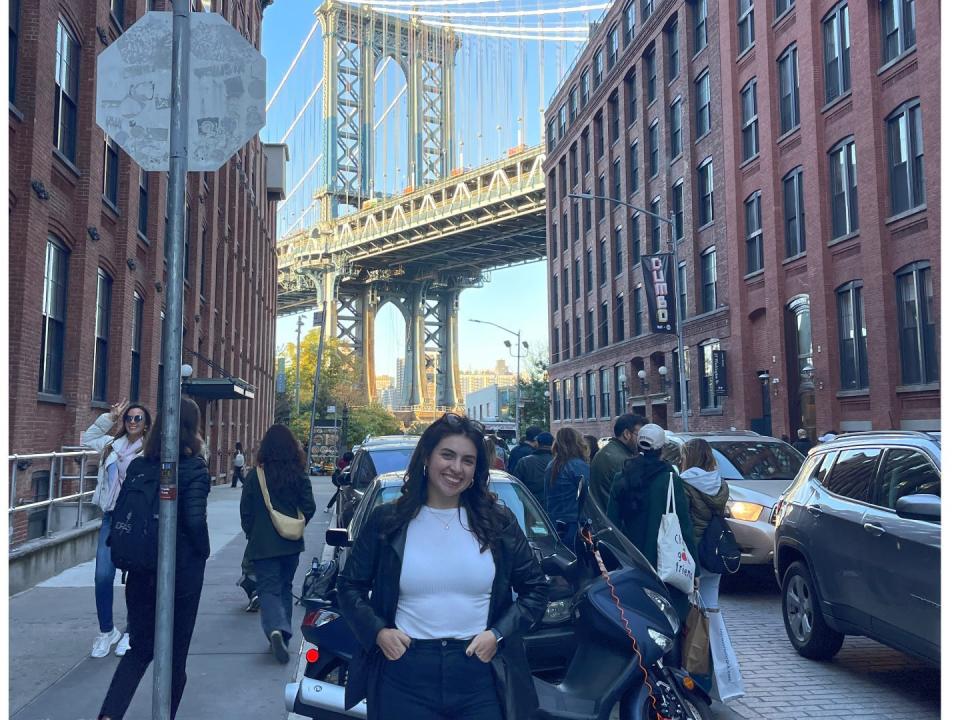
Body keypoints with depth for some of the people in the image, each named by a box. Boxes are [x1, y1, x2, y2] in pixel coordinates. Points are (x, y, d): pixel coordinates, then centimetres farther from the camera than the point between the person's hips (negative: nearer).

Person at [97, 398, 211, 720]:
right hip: (183, 570, -4)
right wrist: (202, 554, -2)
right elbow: (195, 520, -19)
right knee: (174, 651, 12)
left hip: (140, 570, 4)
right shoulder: (194, 468, -14)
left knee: (140, 648, 15)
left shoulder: (138, 466, 1)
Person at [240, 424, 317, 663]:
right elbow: (309, 507, -2)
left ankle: (275, 629, -24)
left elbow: (246, 511, -3)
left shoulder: (255, 475, -8)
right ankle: (284, 633, 22)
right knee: (285, 588, 18)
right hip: (291, 544, 3)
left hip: (263, 544, -2)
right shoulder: (299, 475, -4)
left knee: (269, 589, -1)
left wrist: (251, 535, 12)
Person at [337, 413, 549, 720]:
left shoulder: (499, 522, 2)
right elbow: (349, 585, 8)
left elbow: (535, 588, 7)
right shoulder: (387, 521, 1)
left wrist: (498, 634, -6)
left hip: (481, 675, 0)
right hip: (404, 674, 0)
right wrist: (377, 631, -7)